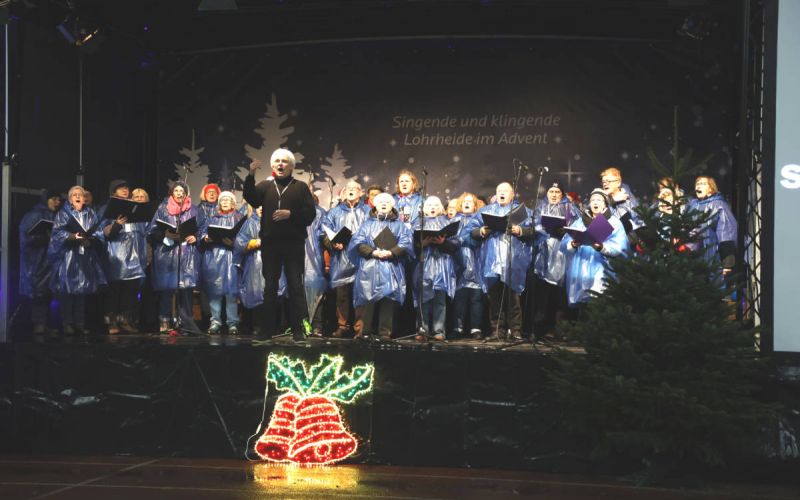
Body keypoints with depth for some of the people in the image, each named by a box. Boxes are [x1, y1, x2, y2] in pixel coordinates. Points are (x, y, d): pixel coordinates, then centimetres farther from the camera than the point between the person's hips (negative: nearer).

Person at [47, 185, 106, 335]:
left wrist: (89, 239, -13)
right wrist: (73, 236, -20)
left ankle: (80, 323, 7)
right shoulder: (63, 214, 6)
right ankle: (67, 324, -4)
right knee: (68, 289, -8)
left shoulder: (91, 214, 15)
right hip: (68, 256, -3)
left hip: (86, 257, 3)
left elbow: (97, 233, 7)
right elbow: (58, 233, -5)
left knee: (83, 290, 2)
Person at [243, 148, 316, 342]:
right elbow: (252, 200, -8)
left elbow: (310, 214, 0)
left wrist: (290, 214, -14)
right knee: (270, 286, 6)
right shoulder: (265, 185, 12)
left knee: (295, 285, -2)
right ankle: (269, 328, 12)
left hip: (294, 243, -2)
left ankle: (298, 329, 1)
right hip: (270, 243, 2)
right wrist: (251, 176, -17)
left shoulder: (300, 187, 8)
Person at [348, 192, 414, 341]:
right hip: (369, 268, 0)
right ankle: (367, 332, -1)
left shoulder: (399, 224, 15)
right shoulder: (367, 223, 16)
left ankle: (385, 332, -8)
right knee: (370, 299, -5)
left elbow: (405, 244, 3)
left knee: (388, 298, -9)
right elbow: (358, 242, 4)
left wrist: (390, 252, -15)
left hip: (391, 268, 0)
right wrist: (373, 252, -13)